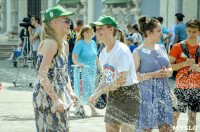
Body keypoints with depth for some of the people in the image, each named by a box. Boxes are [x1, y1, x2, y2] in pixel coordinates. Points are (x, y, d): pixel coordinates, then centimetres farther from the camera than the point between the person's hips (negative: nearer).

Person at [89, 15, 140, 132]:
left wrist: (100, 92, -17)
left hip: (128, 95, -8)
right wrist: (96, 94, -3)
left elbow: (122, 80, -21)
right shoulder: (103, 53, 9)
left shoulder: (121, 50, -17)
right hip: (113, 96, 8)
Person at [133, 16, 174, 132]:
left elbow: (170, 69, 21)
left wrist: (166, 72, -2)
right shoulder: (138, 52, -6)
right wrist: (152, 75, -17)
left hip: (163, 92, 6)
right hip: (147, 92, -6)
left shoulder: (162, 48, 13)